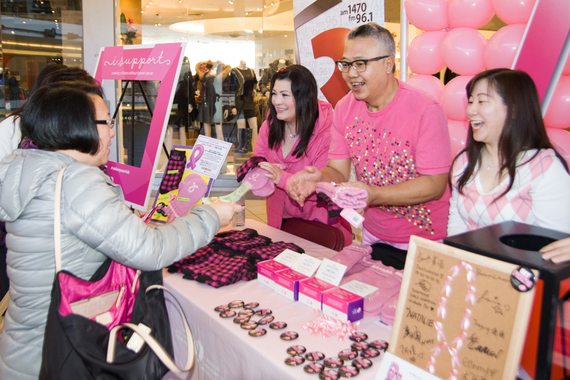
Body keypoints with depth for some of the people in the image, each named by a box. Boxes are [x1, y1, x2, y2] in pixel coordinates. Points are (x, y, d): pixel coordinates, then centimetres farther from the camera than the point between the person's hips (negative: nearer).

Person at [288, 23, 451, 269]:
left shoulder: (426, 111, -21)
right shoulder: (344, 109, -4)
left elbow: (434, 184, -22)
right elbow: (339, 171, -2)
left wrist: (373, 195, -36)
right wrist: (319, 179, -26)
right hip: (372, 236, 5)